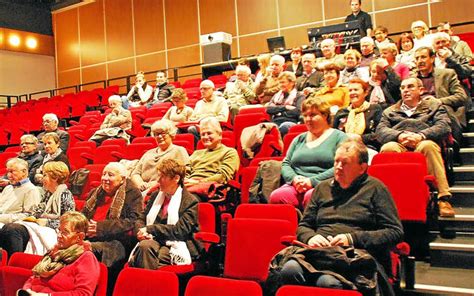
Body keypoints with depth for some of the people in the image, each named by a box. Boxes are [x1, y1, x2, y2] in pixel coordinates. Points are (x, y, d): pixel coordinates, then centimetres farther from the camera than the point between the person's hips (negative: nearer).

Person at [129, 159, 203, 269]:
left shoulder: (190, 201, -3)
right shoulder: (156, 195, 17)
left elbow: (180, 230, -12)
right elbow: (141, 219, 18)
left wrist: (151, 229, -12)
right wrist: (142, 231, -5)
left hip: (175, 246, -5)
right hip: (154, 241, 5)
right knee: (144, 246, -31)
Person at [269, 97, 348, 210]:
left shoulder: (339, 137, 8)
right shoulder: (299, 139, 25)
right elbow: (286, 164, 19)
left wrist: (312, 181, -13)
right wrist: (294, 178, -3)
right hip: (296, 186, 4)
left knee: (310, 197, -38)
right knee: (276, 196, -29)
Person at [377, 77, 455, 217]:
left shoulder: (434, 105, 25)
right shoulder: (389, 111, 31)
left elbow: (443, 127, 6)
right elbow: (381, 130, 12)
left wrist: (420, 135, -12)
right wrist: (399, 135, -11)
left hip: (422, 144, -1)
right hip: (399, 146, 1)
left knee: (428, 145, -37)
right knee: (388, 148, -34)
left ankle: (443, 198, -36)